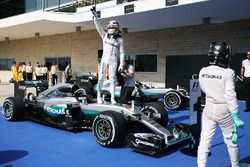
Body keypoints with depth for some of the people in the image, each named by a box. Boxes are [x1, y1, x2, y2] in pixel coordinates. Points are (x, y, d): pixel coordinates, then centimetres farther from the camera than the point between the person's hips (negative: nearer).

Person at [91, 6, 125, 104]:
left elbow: (121, 52, 0)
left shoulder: (119, 39, 2)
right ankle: (99, 96, 6)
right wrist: (94, 14, -6)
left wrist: (121, 64, -6)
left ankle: (112, 98, 8)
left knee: (112, 79, 2)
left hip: (113, 60, -1)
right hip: (104, 59, 1)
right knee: (101, 78, -3)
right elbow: (98, 26, 3)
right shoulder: (105, 35, 8)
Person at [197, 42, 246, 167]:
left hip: (209, 108, 3)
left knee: (205, 141, 6)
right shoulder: (228, 73, -18)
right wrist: (236, 117, -14)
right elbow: (230, 96, -18)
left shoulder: (203, 71, -4)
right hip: (224, 110, -3)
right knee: (231, 140, 18)